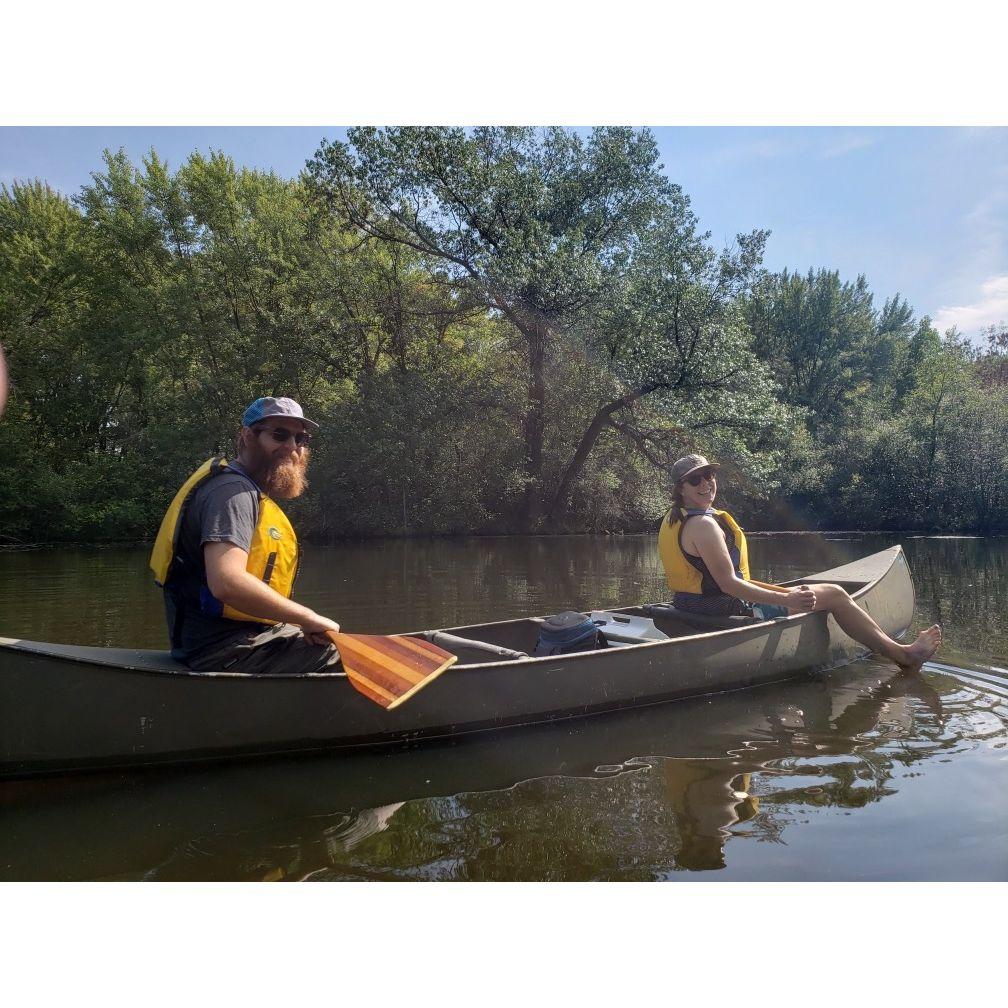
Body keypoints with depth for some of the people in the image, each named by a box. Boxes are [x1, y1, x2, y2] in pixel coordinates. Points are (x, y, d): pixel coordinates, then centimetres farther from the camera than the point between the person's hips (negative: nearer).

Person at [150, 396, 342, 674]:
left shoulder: (250, 493, 19)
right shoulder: (232, 490, -14)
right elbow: (227, 583, -29)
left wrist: (302, 622, 5)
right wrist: (309, 618, -20)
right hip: (226, 650, -11)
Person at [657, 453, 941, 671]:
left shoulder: (673, 520, 9)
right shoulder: (703, 524, -22)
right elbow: (728, 584, -26)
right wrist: (786, 600, -24)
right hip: (728, 611, -10)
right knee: (834, 594, 2)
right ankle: (903, 654, 14)